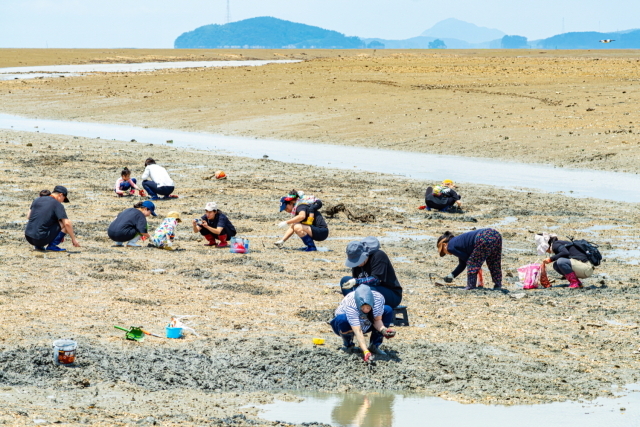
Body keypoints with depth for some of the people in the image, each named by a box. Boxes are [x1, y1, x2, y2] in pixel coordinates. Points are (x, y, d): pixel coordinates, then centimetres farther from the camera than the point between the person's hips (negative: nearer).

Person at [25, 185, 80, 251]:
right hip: (41, 239, -7)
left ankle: (38, 245, 15)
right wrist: (73, 239, -1)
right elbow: (67, 223, -11)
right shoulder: (58, 205, -5)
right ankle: (52, 245, -4)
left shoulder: (37, 199, 12)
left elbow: (28, 217, 20)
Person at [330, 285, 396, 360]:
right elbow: (358, 331, -43)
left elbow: (377, 320, -17)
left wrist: (383, 330, -38)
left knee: (388, 310, -18)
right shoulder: (350, 305, -39)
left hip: (365, 326, 4)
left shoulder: (378, 298, -28)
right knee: (342, 319, -38)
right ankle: (348, 345, -6)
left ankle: (374, 345, -8)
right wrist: (365, 351, -52)